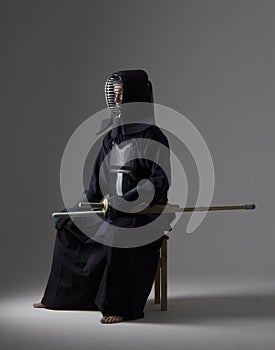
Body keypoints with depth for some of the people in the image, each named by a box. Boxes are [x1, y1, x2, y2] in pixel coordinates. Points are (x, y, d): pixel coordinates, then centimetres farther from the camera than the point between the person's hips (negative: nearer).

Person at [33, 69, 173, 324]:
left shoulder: (152, 136, -12)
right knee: (69, 230, 5)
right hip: (116, 211, 8)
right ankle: (61, 296, 17)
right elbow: (100, 179, 16)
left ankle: (122, 307, -26)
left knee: (116, 237, -35)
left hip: (145, 212, -8)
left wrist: (131, 196, -31)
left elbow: (162, 181, -18)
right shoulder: (112, 135, 10)